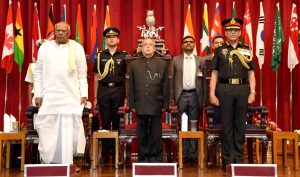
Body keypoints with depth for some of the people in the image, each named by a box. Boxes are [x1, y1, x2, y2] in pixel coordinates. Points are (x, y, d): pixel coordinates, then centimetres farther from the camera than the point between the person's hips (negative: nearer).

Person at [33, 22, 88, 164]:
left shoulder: (77, 48, 5)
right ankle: (47, 160, 12)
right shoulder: (45, 47, 9)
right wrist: (38, 94, 2)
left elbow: (82, 74, 5)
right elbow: (38, 72, 9)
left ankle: (67, 163, 6)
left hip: (71, 96, -1)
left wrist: (84, 94, -2)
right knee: (46, 127, 0)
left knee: (69, 129, -4)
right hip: (49, 96, 1)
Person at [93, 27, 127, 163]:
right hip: (103, 90, 1)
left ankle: (116, 152, 13)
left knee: (117, 123, 2)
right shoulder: (100, 56, 9)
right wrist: (95, 96, 6)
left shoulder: (123, 56, 6)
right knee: (105, 123, 3)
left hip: (118, 90, -1)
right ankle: (105, 153, 10)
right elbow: (96, 77, 10)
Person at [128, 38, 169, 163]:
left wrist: (165, 104, -1)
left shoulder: (162, 64, 7)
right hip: (140, 105, 1)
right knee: (142, 134, 7)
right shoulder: (134, 64, 9)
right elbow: (131, 86, 7)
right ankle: (143, 157, 16)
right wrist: (132, 104, 2)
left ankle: (156, 157, 14)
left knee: (156, 134, 5)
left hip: (156, 104, -1)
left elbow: (165, 86, 5)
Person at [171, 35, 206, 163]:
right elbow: (172, 79, 6)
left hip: (195, 95, 1)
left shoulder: (201, 61, 11)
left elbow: (203, 80, 8)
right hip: (181, 95, 0)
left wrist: (203, 99, 2)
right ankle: (184, 154, 9)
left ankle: (193, 153, 10)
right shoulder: (176, 60, 9)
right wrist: (173, 97, -2)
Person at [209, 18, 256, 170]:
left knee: (240, 126, 7)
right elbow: (214, 74, 4)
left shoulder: (247, 50, 11)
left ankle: (239, 160, 16)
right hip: (225, 89, -1)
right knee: (226, 126, 3)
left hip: (242, 89, 2)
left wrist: (252, 92, -1)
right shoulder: (219, 51, 8)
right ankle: (227, 160, 11)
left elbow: (251, 74, 9)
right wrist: (212, 93, -4)